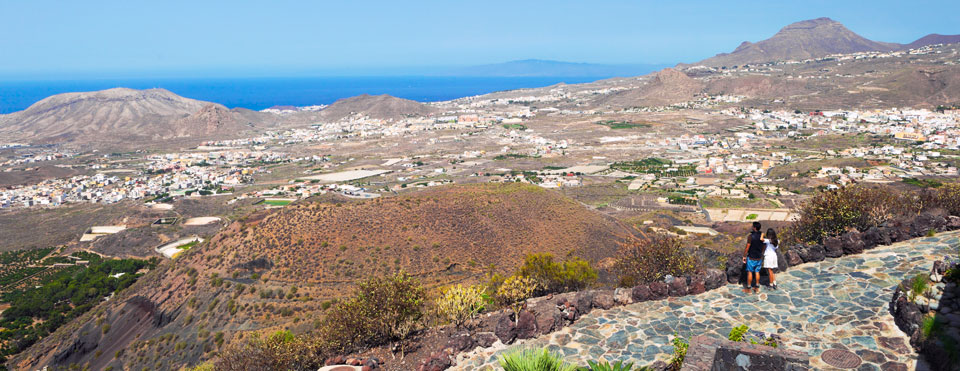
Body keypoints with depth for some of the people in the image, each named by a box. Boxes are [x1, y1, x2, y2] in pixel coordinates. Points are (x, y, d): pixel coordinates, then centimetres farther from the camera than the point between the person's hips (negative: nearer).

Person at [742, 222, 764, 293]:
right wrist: (762, 256, 19)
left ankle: (748, 288, 10)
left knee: (750, 272, 4)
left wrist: (744, 256, -5)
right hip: (759, 257, 5)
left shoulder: (751, 236, -20)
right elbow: (763, 247, 8)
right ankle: (757, 287, 19)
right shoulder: (762, 236, -1)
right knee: (757, 272, 13)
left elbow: (747, 248, -17)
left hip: (751, 258, -5)